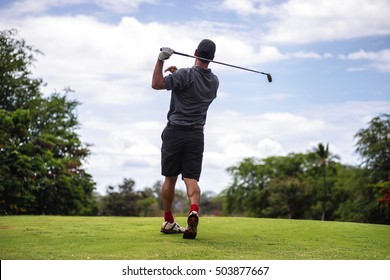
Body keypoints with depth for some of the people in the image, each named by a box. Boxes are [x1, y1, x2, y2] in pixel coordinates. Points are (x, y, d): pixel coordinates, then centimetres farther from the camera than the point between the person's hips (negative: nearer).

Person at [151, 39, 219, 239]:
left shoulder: (185, 75, -12)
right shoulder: (214, 81, 9)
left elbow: (156, 84, -19)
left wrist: (161, 59, -12)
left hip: (175, 132, -3)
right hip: (196, 134, 3)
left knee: (170, 178, 9)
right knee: (191, 178, -3)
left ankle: (168, 221, 18)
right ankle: (194, 211, -31)